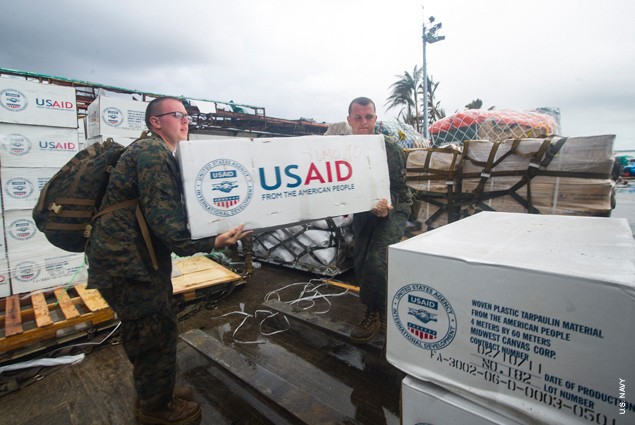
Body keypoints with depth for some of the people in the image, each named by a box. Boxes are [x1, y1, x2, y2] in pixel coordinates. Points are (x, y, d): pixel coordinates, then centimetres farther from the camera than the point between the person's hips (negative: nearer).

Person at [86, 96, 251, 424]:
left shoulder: (160, 154, 16)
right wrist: (209, 243, -32)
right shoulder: (152, 151, -16)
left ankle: (153, 393, 42)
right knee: (155, 334, 5)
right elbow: (162, 216, -25)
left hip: (138, 258, 10)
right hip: (126, 262, -10)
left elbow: (172, 209, 14)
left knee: (149, 332, 22)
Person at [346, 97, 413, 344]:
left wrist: (387, 206, -35)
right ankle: (381, 303, 37)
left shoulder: (391, 150, -16)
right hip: (362, 212, 5)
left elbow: (399, 188, -15)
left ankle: (373, 315, 0)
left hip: (393, 209, -4)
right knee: (360, 265, 8)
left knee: (375, 261, -23)